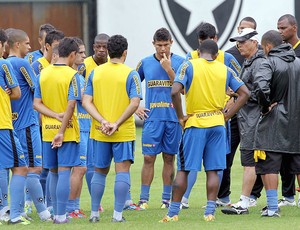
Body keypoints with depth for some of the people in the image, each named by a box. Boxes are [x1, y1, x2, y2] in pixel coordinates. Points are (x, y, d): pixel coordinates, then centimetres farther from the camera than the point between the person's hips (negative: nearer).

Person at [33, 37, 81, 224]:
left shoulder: (44, 73, 6)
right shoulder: (72, 75, -10)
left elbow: (37, 103, 2)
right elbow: (71, 105, -17)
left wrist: (55, 115, -9)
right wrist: (61, 132, -15)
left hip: (47, 131, 5)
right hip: (68, 131, -5)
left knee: (54, 173, 13)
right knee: (64, 172, -4)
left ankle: (57, 214, 16)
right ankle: (61, 216, -6)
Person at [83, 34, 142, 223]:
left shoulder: (95, 73, 5)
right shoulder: (131, 74, -6)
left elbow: (86, 102, -2)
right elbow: (134, 103, -16)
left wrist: (103, 121, -10)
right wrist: (117, 124, -14)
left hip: (100, 132, 3)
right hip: (124, 133, -3)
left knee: (100, 171, 15)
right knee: (123, 171, 0)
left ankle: (94, 213, 19)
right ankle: (118, 214, -6)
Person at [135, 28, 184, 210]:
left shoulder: (180, 62, 2)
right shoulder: (145, 63, 6)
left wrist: (168, 69, -13)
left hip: (173, 118, 0)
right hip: (152, 118, 0)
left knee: (169, 158, 6)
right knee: (149, 157, -4)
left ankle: (166, 199, 12)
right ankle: (144, 199, 0)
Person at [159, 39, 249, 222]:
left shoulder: (189, 66, -3)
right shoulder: (225, 70, 7)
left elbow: (175, 92, -16)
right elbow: (245, 93, 4)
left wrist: (181, 117, -6)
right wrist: (227, 116, 5)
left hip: (195, 124, -2)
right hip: (217, 124, 2)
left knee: (183, 169, 3)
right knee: (213, 170, 6)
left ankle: (173, 213, 4)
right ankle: (210, 212, 2)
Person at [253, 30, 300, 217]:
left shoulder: (270, 63, -10)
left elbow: (260, 86, -27)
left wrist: (265, 106, -12)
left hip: (274, 122, -5)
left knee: (269, 166, -1)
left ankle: (273, 207, -6)